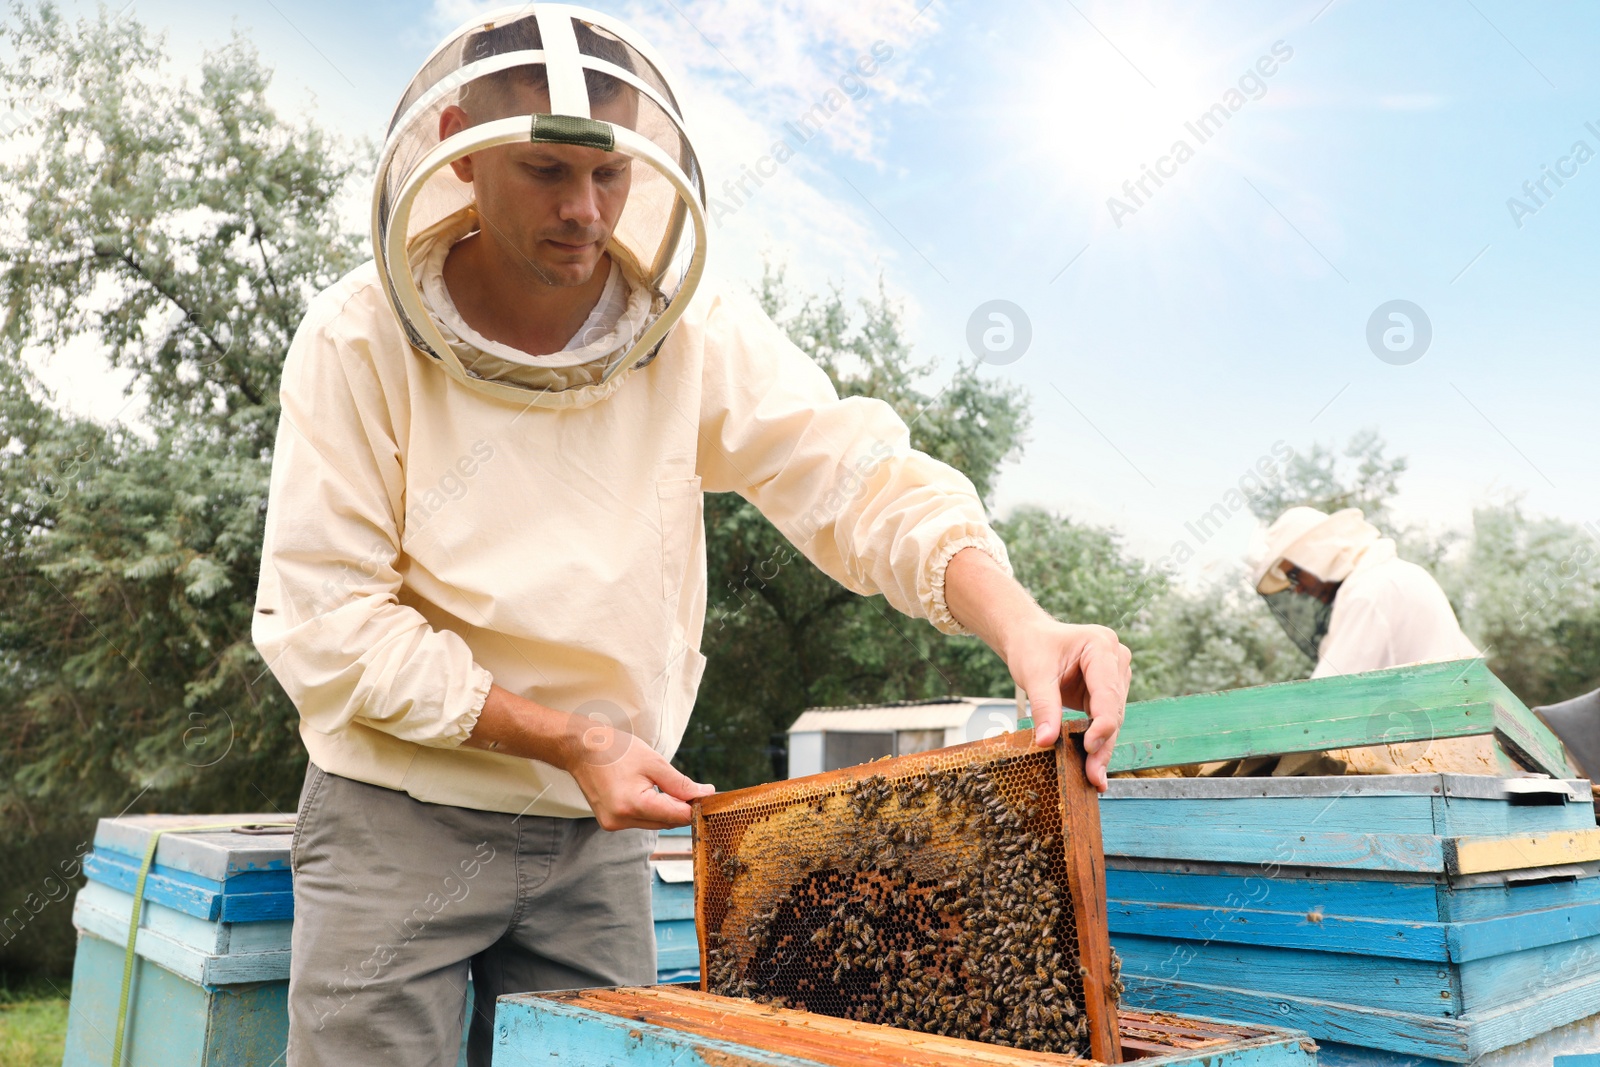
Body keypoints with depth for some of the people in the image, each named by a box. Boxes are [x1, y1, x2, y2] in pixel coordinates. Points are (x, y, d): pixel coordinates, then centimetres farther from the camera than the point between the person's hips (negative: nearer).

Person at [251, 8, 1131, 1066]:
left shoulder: (693, 328, -8)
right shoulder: (361, 338, -13)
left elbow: (855, 478, -16)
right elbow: (322, 619, -14)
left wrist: (1021, 623, -35)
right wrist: (570, 740, -20)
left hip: (599, 832, 2)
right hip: (399, 818, -1)